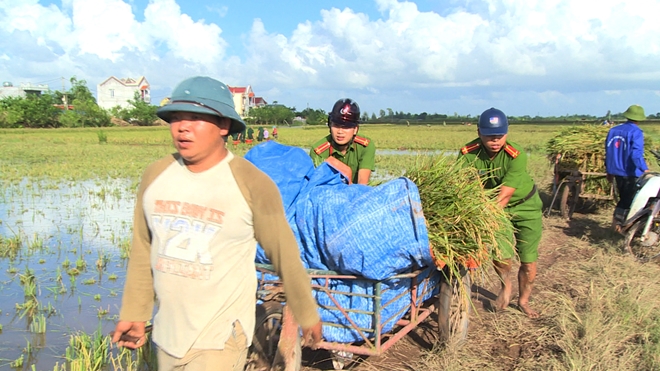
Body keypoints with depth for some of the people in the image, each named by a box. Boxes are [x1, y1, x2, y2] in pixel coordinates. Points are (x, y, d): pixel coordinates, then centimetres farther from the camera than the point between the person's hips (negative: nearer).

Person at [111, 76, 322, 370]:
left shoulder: (252, 185, -16)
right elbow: (143, 251, 8)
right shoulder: (155, 176, -3)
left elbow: (285, 255, -7)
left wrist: (307, 315, 2)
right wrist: (134, 312, 11)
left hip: (219, 339, -5)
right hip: (167, 334, 5)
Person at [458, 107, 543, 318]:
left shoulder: (516, 155, -30)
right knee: (500, 255, -9)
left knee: (528, 261, 3)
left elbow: (504, 195, -35)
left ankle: (523, 300, 30)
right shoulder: (468, 154, -23)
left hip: (525, 206, -1)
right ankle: (506, 285, 26)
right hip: (495, 208, 2)